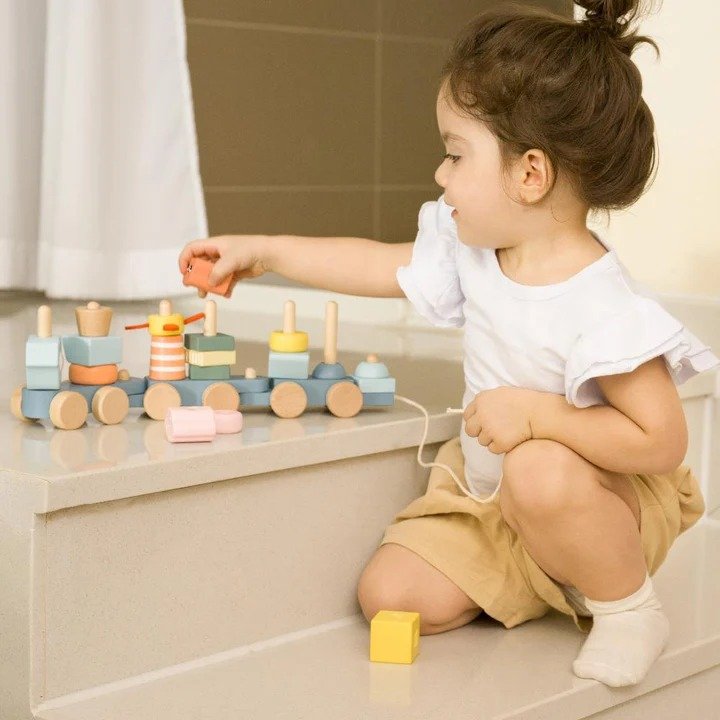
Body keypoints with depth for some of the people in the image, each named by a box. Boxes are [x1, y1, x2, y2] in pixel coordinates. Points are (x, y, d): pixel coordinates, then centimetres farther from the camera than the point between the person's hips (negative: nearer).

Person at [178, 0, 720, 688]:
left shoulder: (605, 308, -30)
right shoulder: (473, 252, -5)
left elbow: (661, 442, -30)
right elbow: (381, 265, 11)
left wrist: (538, 413, -35)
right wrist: (262, 251, 13)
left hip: (608, 496, -7)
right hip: (488, 494, 7)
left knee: (539, 472, -40)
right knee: (390, 593, -5)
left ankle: (626, 602, -11)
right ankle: (554, 575, 15)